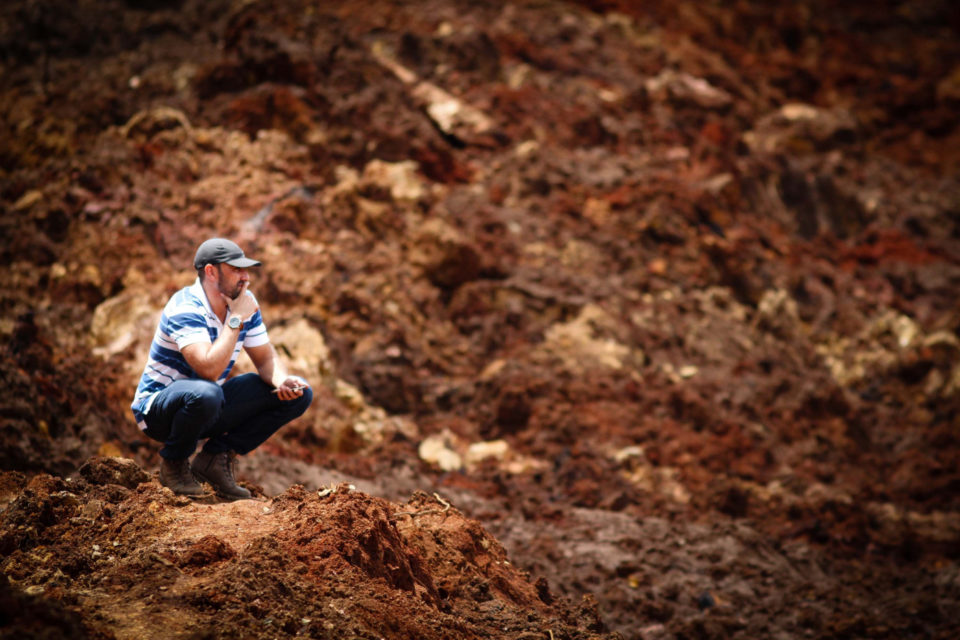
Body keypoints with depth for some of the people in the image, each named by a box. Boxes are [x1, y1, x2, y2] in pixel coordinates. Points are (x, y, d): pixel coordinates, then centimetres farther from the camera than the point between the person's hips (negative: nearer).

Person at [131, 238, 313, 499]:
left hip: (210, 409, 8)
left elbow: (266, 358, 3)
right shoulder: (185, 309, -25)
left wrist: (282, 381, -20)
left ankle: (216, 457, -1)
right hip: (158, 408, -8)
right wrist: (235, 320, -28)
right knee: (204, 393, -43)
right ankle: (174, 462, -11)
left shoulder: (244, 302, -1)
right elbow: (210, 369, -37)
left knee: (298, 394, -4)